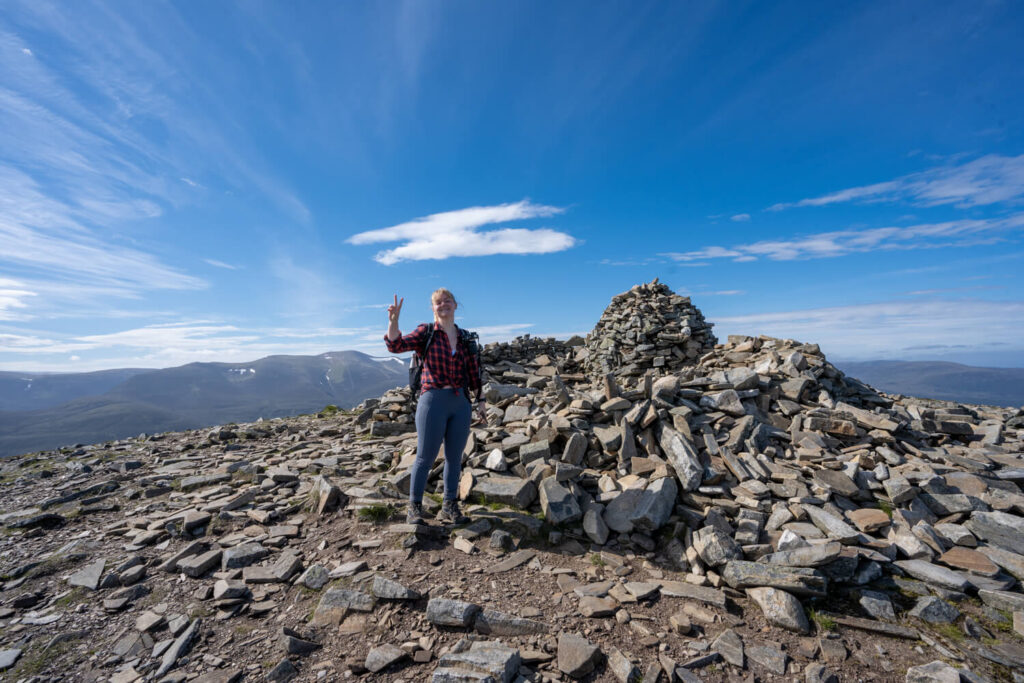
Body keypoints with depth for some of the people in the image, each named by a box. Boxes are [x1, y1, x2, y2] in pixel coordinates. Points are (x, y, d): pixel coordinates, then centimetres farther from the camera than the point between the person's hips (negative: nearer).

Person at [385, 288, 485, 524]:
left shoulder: (465, 338, 9)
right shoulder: (426, 332, 0)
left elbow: (474, 373, 12)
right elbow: (396, 345, -12)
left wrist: (481, 401, 9)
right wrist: (393, 320, -27)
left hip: (461, 403, 4)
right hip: (433, 401, -4)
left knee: (454, 457, 11)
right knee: (425, 457, 4)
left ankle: (449, 508, 26)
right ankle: (414, 507, 23)